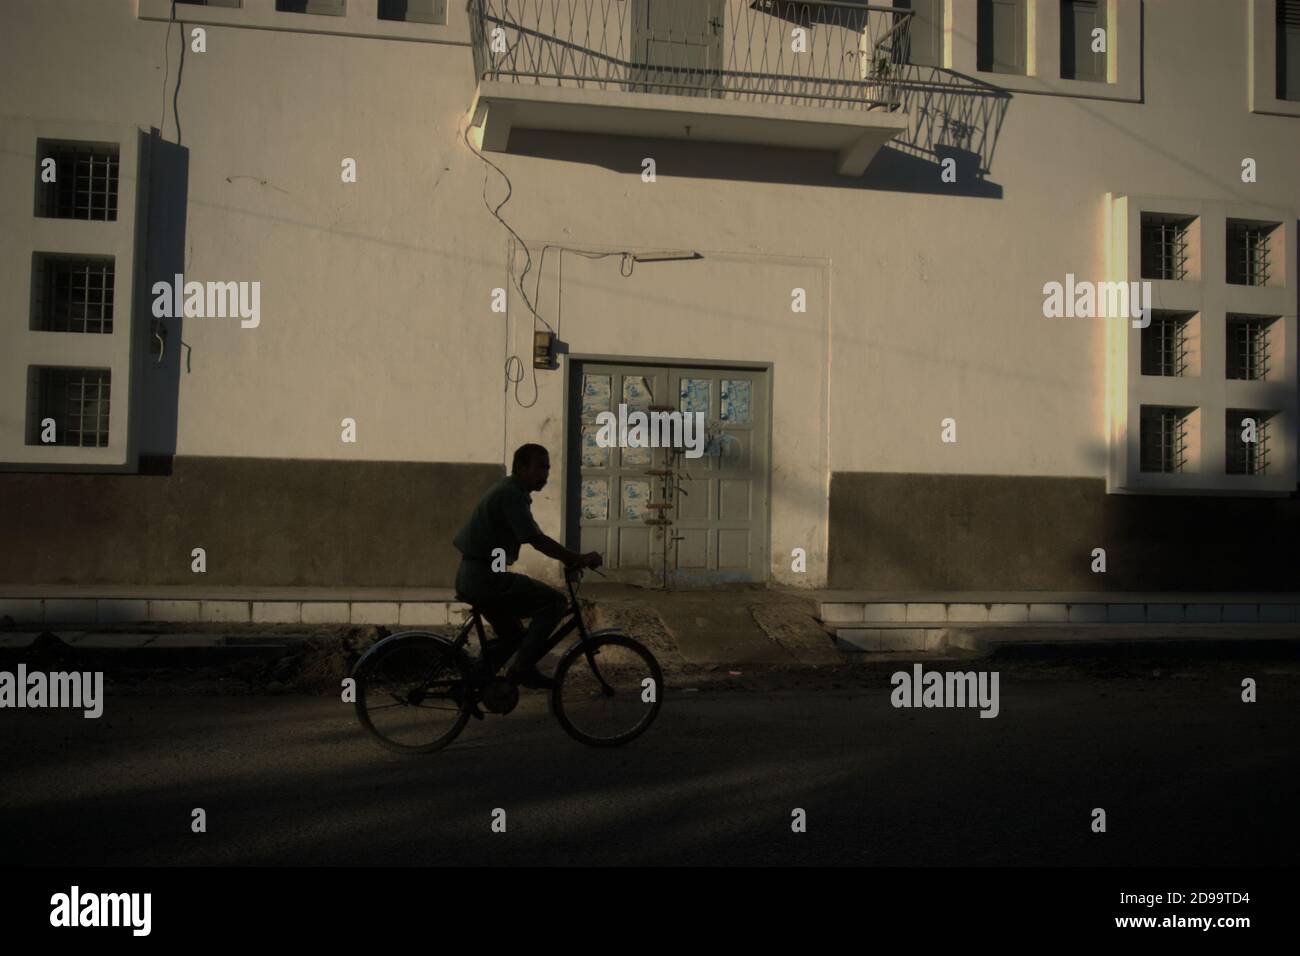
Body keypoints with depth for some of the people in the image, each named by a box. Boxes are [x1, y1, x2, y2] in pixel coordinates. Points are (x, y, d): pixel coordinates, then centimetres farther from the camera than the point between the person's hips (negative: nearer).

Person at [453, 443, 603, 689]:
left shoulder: (508, 490, 17)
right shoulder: (511, 494, -15)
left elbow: (534, 538, 20)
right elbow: (536, 540, -23)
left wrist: (570, 558, 12)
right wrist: (579, 558, -18)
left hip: (470, 577, 10)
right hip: (485, 577, -10)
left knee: (512, 637, 25)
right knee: (555, 602, -11)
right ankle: (522, 668, -10)